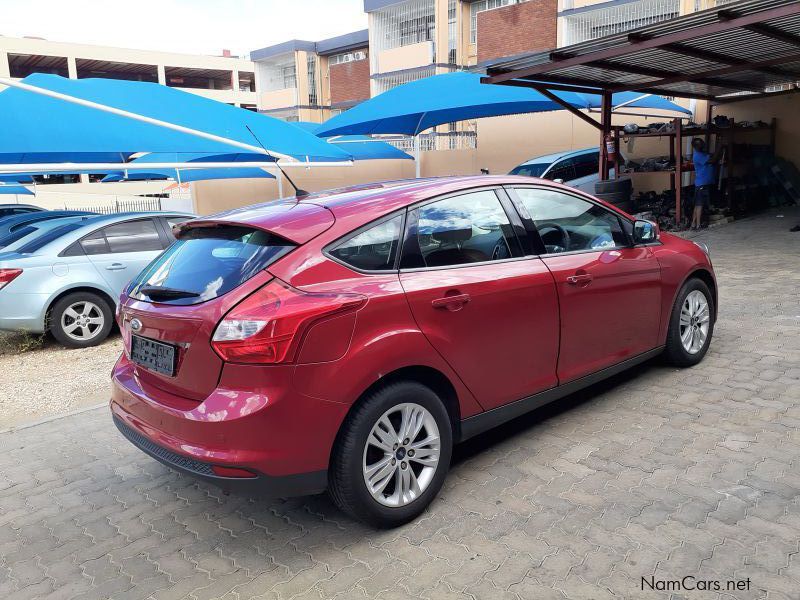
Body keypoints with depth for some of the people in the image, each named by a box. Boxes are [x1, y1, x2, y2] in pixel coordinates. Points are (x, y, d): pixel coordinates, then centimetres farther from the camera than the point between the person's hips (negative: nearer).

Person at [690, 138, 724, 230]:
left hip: (707, 183, 9)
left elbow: (716, 159, 19)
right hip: (702, 184, -9)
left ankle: (693, 224, 12)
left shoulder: (703, 153, 16)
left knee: (698, 205, 9)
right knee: (699, 205, -7)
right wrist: (718, 148, -11)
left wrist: (720, 149, 5)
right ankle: (698, 225, -6)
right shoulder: (698, 155, -14)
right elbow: (712, 160, -19)